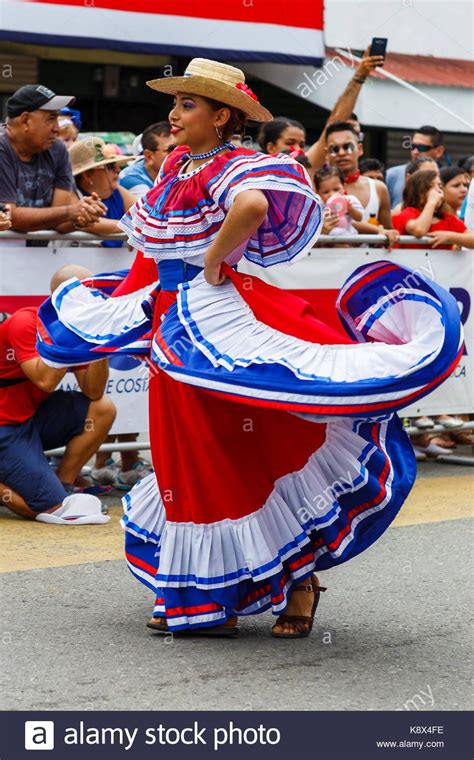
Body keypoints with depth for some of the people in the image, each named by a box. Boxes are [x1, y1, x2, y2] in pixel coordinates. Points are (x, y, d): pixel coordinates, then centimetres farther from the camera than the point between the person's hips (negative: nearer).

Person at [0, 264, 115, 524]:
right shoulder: (25, 323, -19)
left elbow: (93, 393, -1)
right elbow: (46, 380, -32)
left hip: (33, 417, 8)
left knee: (103, 410, -6)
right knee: (53, 509, -17)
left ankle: (62, 489, 3)